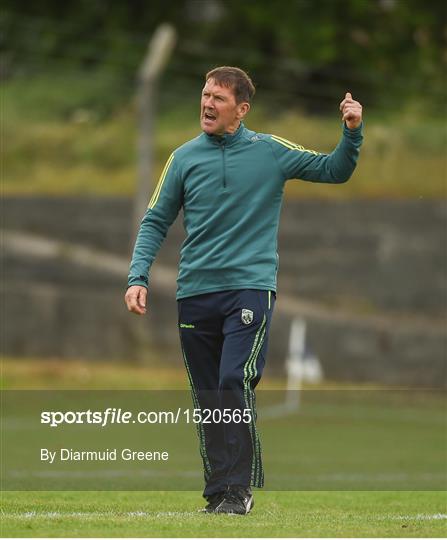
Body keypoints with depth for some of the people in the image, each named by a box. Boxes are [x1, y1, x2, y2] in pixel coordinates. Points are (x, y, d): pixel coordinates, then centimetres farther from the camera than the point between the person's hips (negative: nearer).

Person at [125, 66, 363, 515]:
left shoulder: (270, 151, 3)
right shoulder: (184, 158, 7)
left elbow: (334, 170, 11)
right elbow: (156, 221, 11)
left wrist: (351, 132, -8)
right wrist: (138, 277, -1)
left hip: (250, 287, -3)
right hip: (195, 292, 3)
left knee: (234, 383, -20)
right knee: (207, 397, 5)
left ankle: (238, 489, -16)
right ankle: (218, 491, 13)